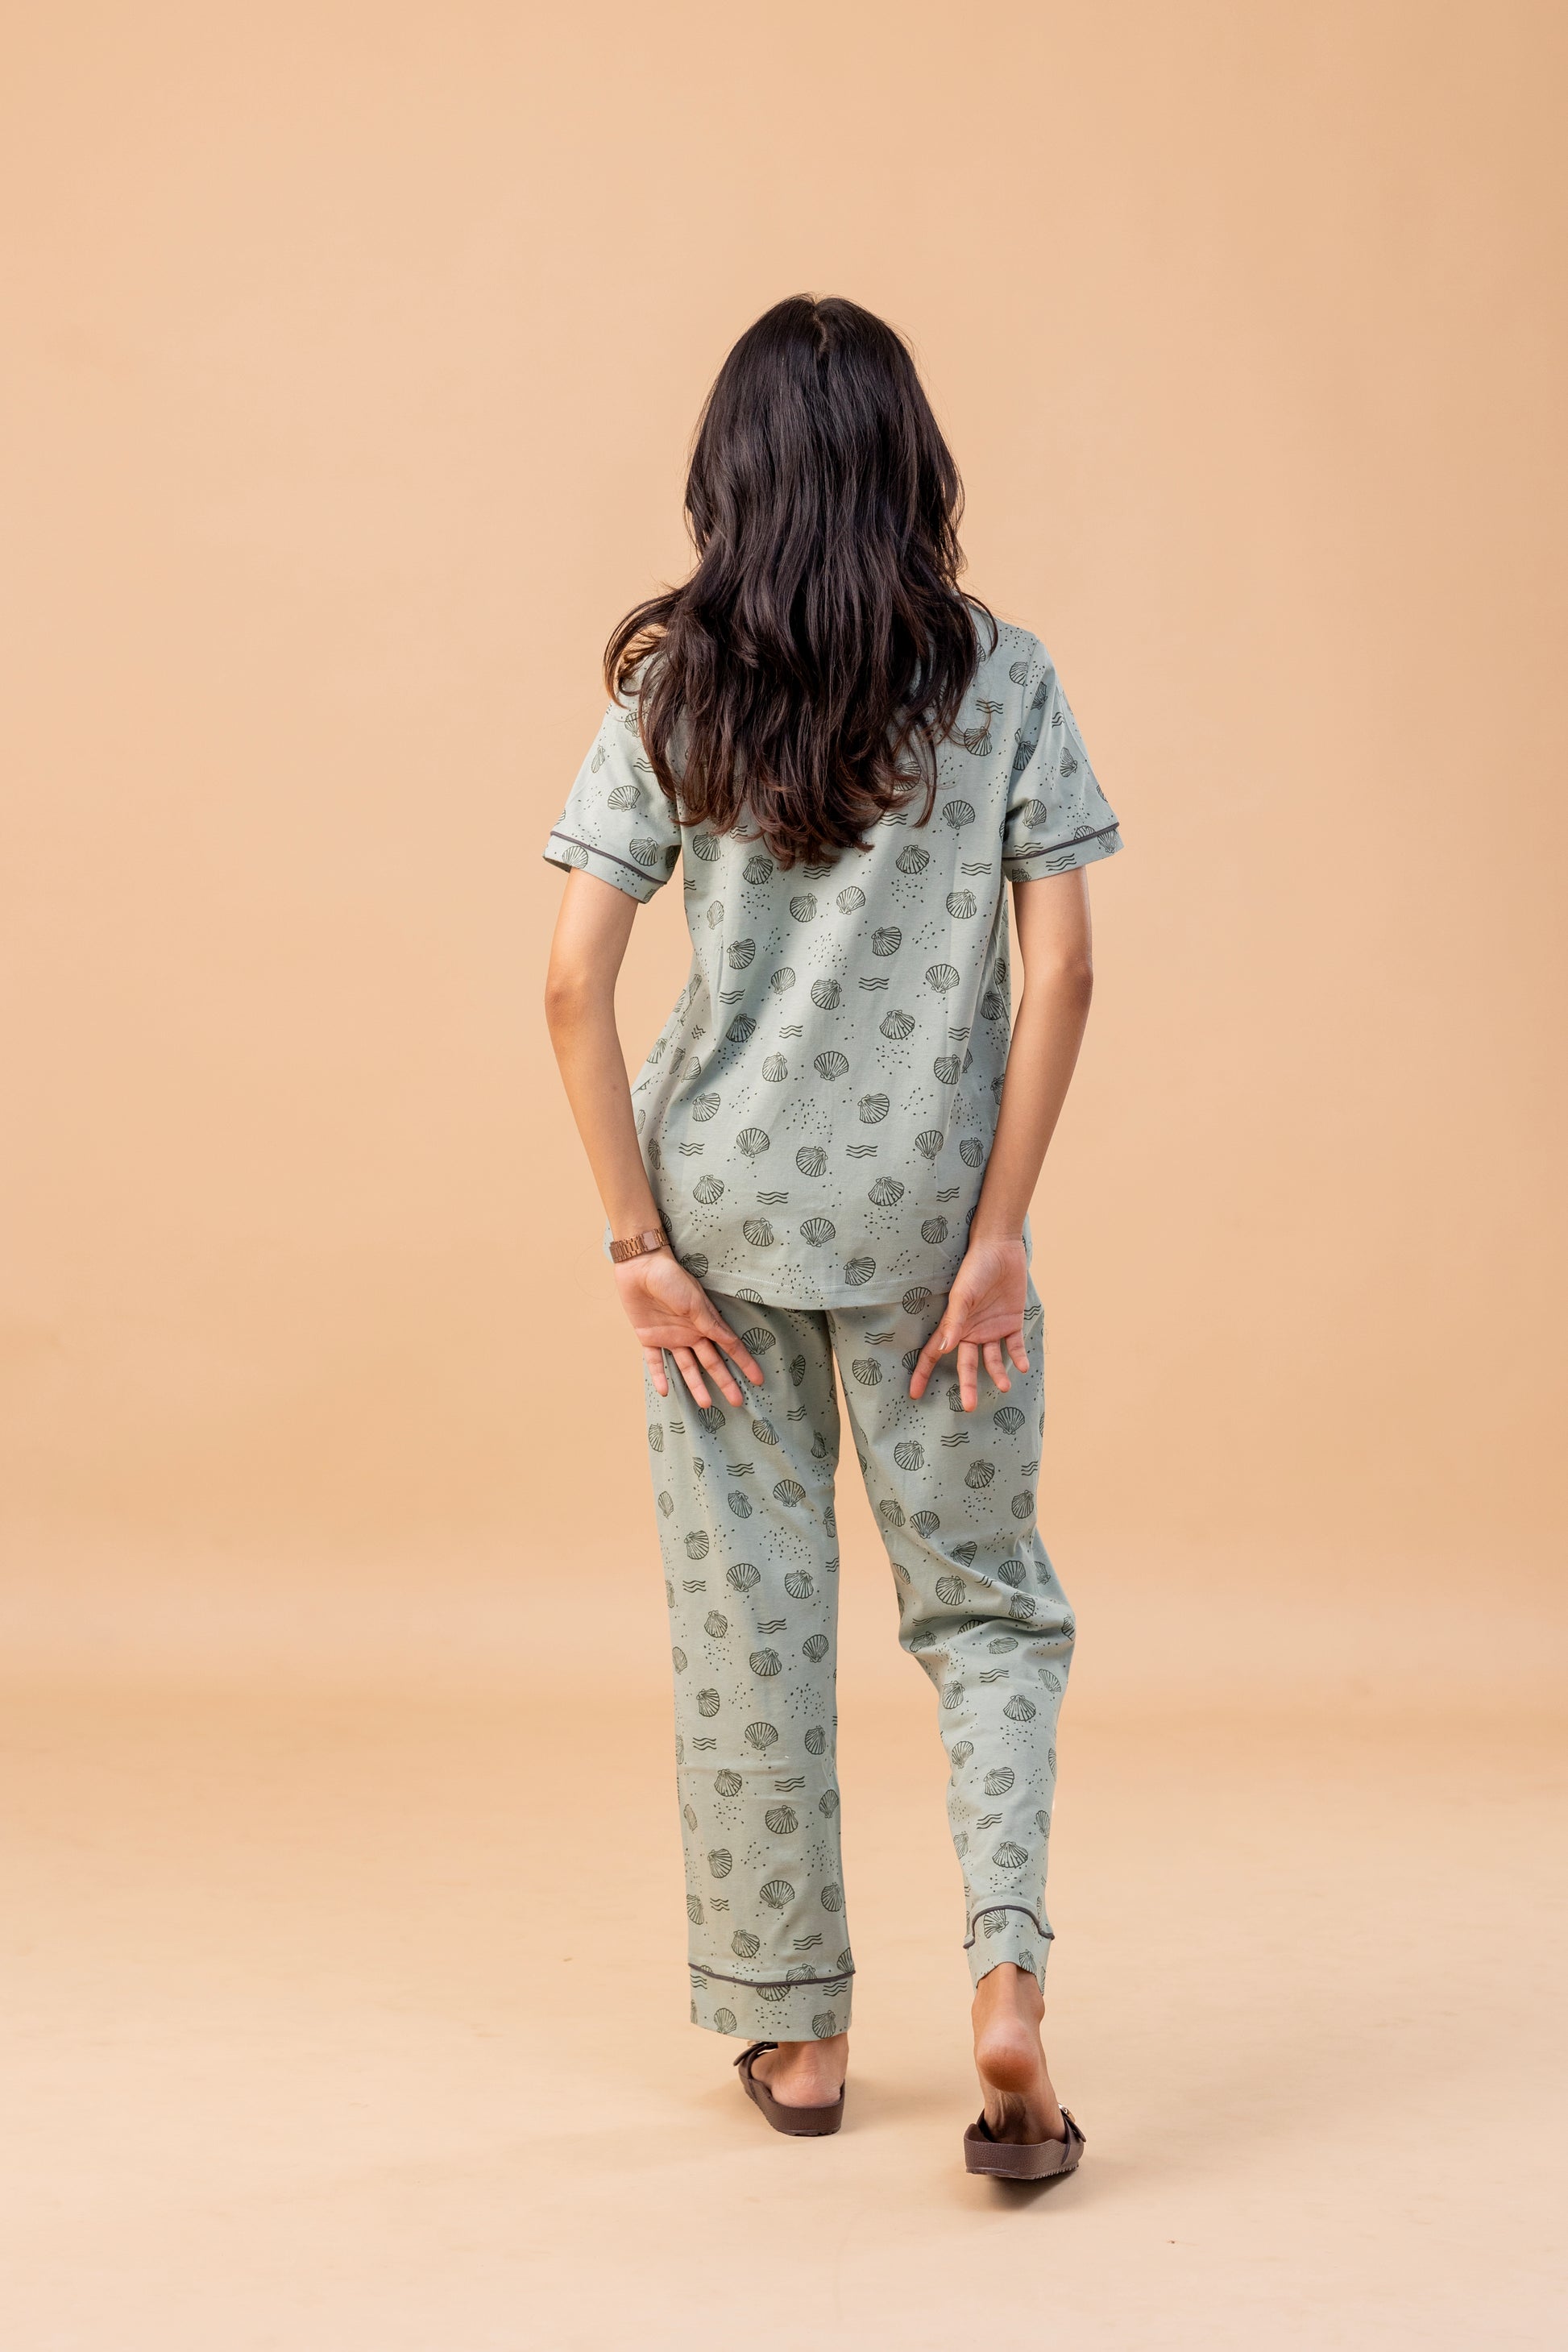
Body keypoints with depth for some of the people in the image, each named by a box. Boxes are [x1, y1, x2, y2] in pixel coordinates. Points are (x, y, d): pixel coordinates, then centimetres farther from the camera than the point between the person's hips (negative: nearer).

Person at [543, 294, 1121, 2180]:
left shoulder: (667, 694, -2)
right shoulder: (1000, 679, -3)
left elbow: (575, 985, -8)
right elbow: (1061, 971, -10)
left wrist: (638, 1241, -3)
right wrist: (997, 1236, -6)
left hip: (724, 1212, 1)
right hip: (926, 1218, -1)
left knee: (748, 1616, 11)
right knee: (985, 1604, 13)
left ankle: (793, 2028, 21)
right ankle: (1006, 1969, -6)